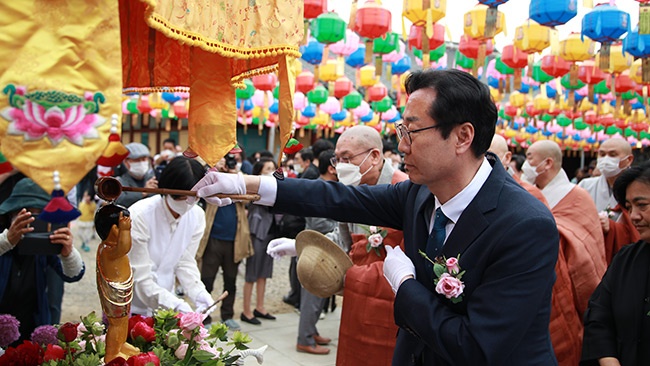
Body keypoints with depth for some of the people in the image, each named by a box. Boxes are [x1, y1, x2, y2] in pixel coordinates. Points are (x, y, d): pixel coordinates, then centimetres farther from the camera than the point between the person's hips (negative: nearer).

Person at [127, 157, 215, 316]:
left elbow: (185, 261, -3)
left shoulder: (197, 215, -9)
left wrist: (198, 293, -21)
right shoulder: (139, 216, -24)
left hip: (164, 303, 4)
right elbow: (139, 278, -24)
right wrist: (175, 304, -35)